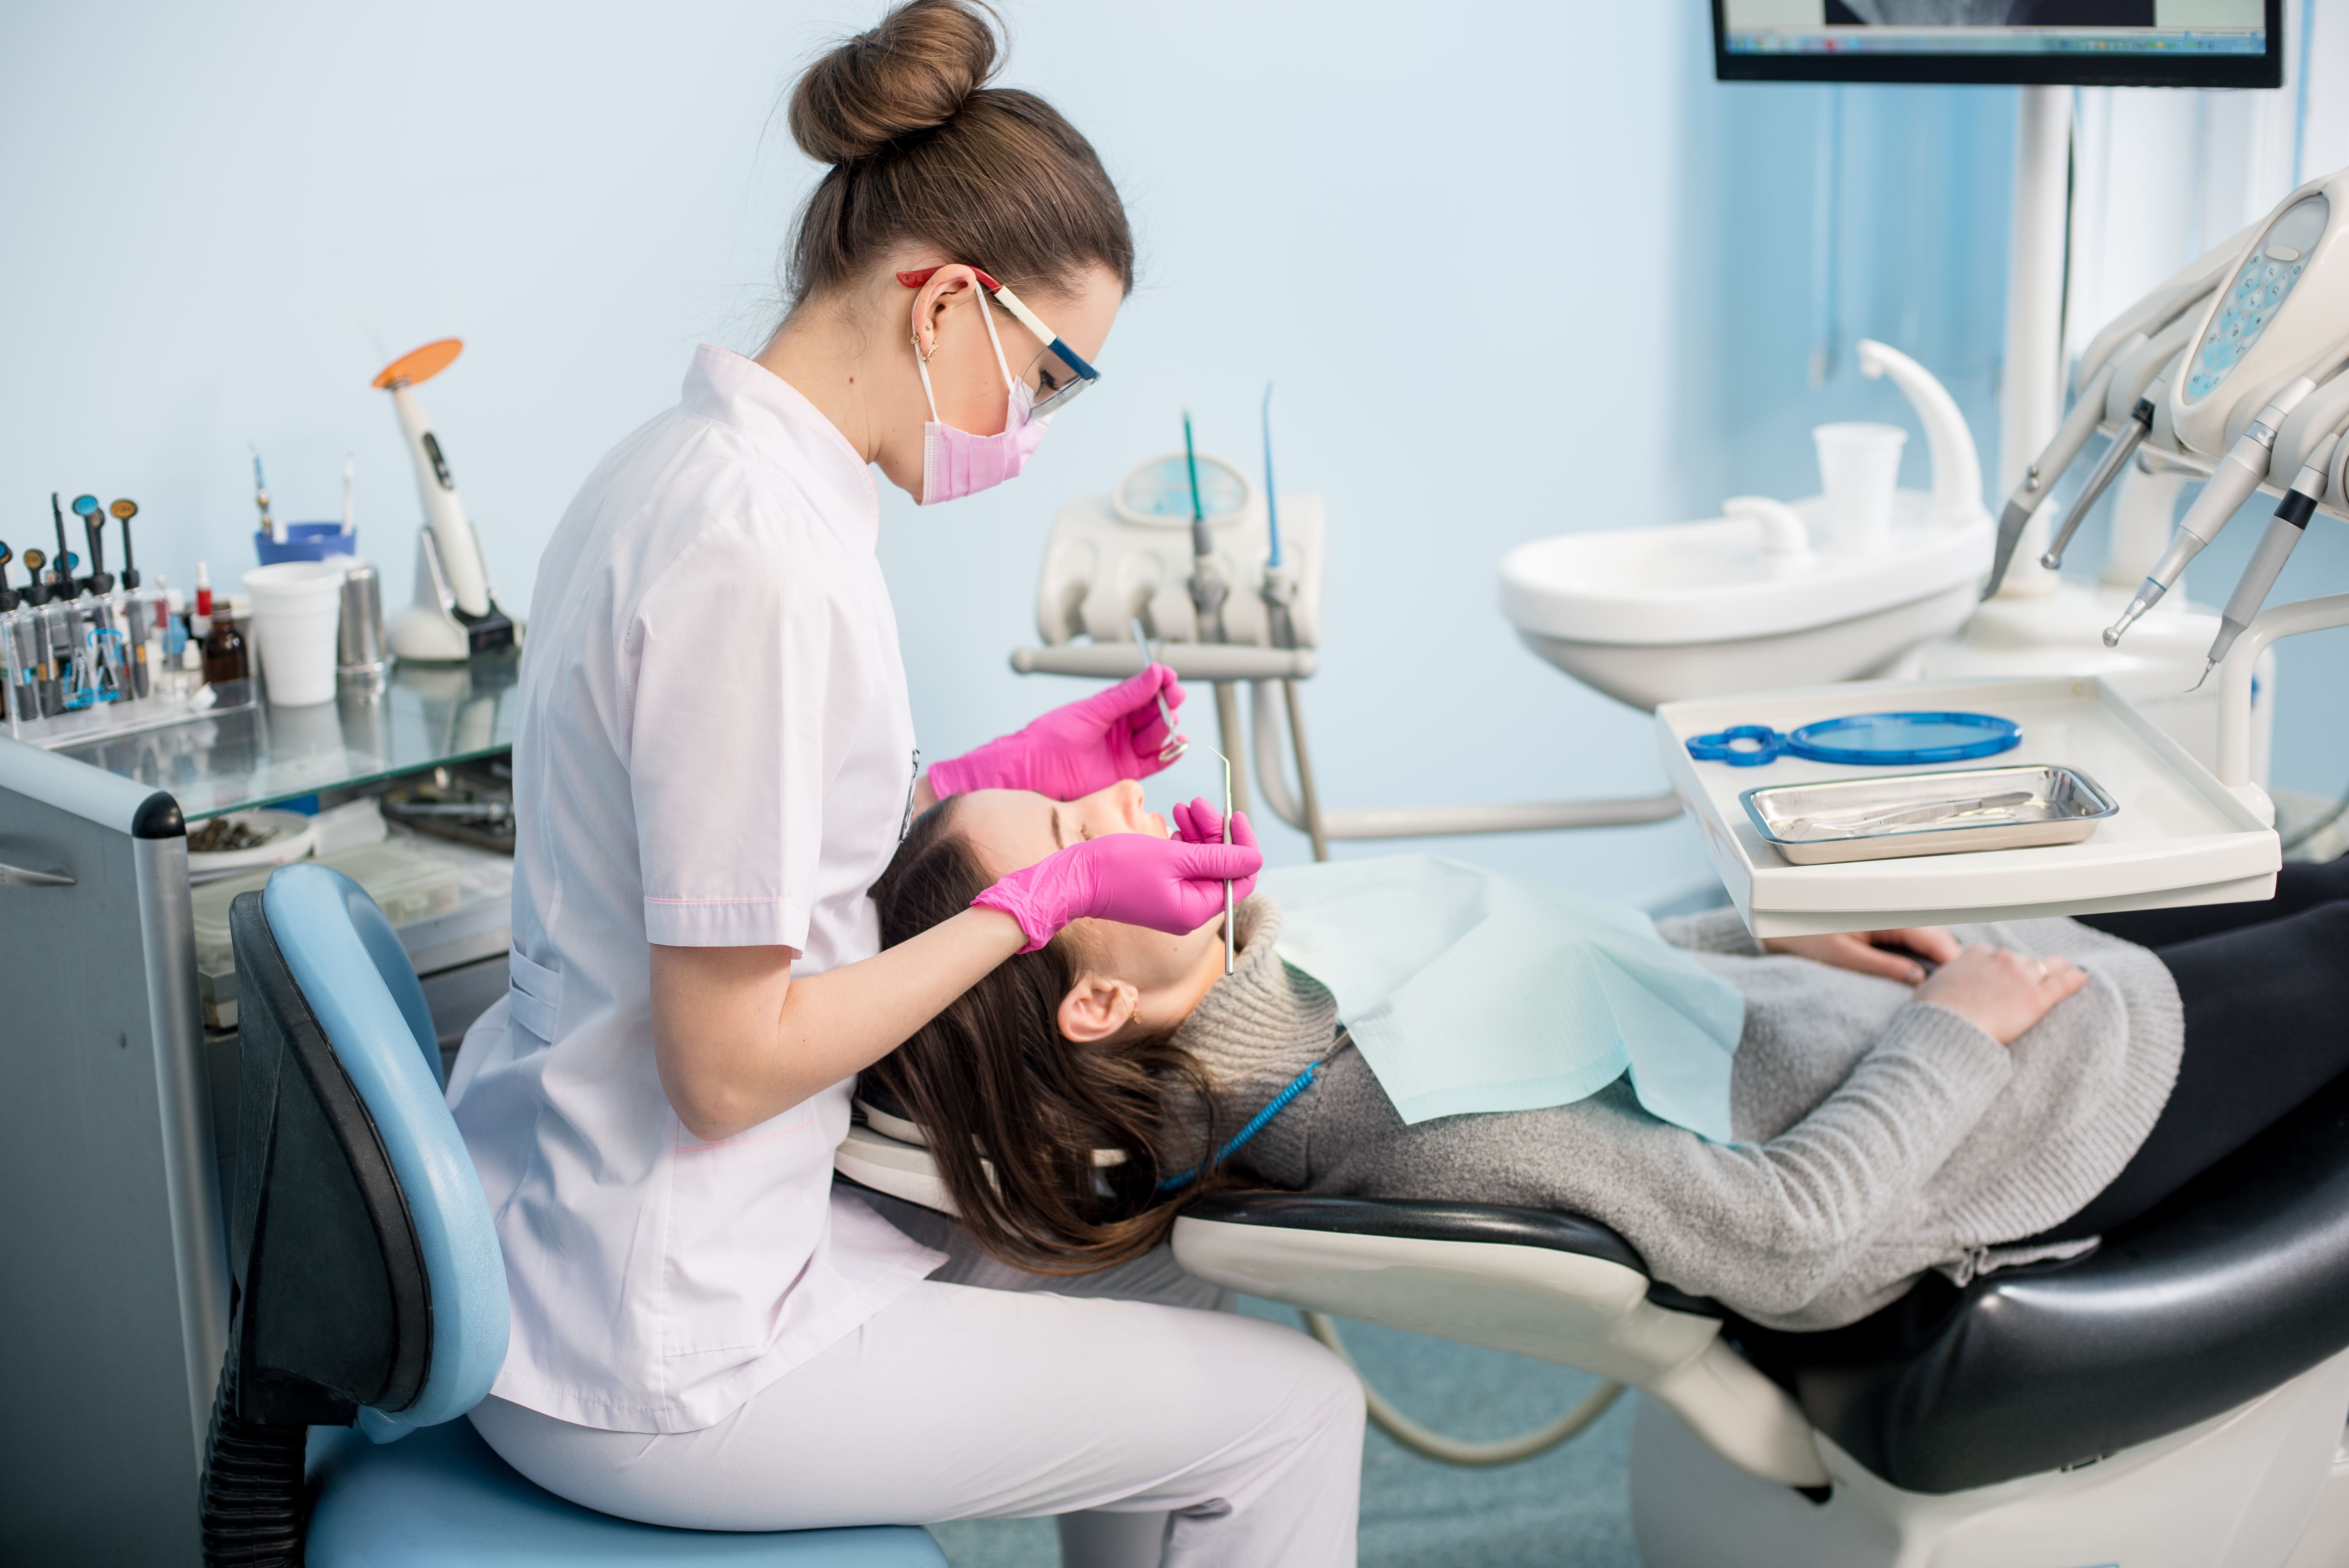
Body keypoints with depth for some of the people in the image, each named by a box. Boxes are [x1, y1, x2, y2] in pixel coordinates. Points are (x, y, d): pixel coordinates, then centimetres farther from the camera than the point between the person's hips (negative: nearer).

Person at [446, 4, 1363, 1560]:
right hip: (651, 1353, -10)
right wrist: (1051, 895, -15)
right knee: (1292, 1407, 0)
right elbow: (729, 1063, -23)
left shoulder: (695, 462, 5)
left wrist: (1006, 773, 9)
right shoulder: (762, 558, -25)